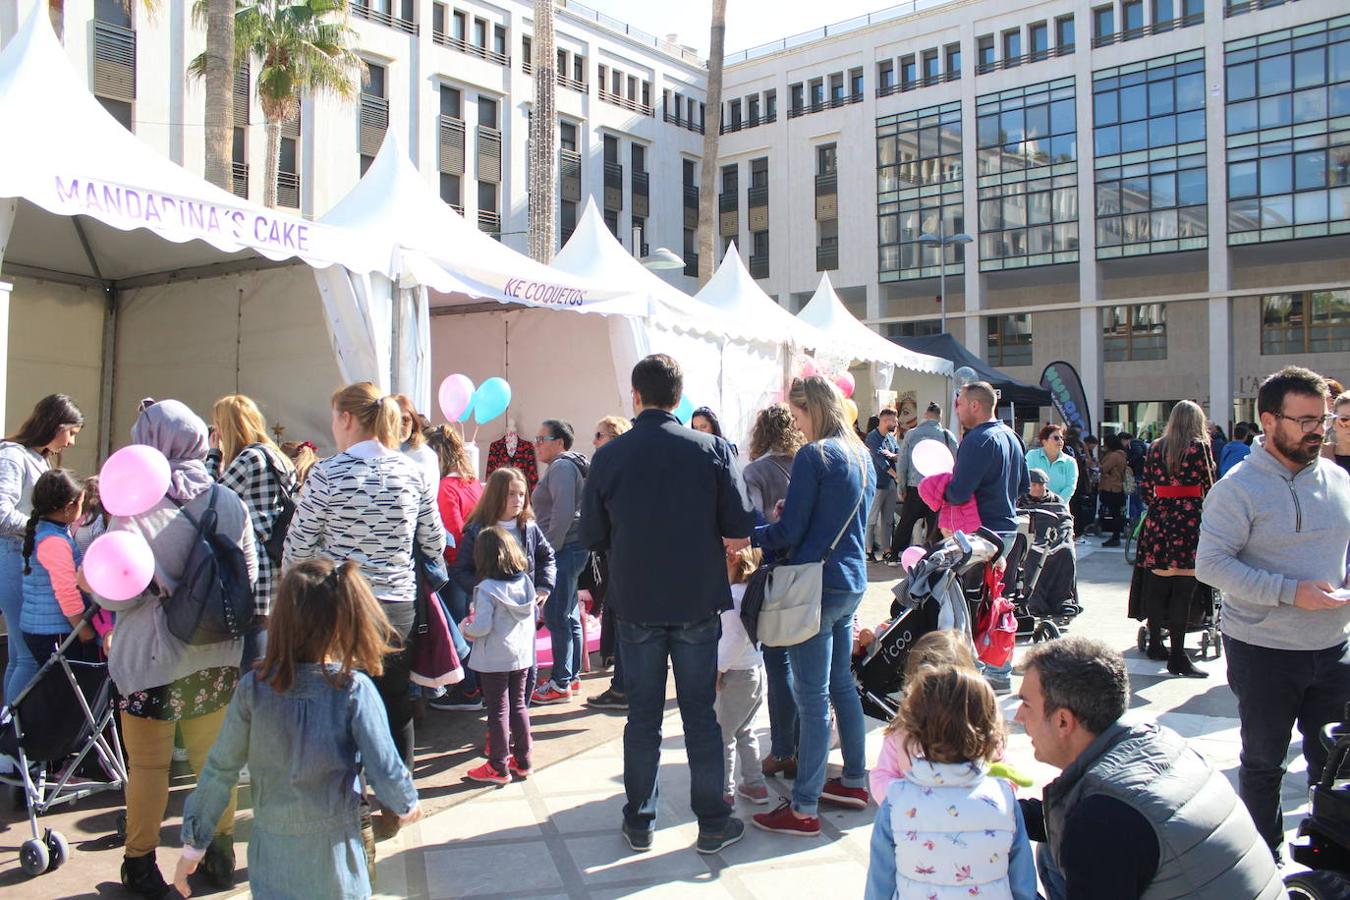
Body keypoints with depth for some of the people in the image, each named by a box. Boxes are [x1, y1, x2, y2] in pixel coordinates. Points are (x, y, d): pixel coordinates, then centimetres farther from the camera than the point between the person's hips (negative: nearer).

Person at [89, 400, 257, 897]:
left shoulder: (133, 508, -17)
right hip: (217, 653, 4)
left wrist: (91, 580, 2)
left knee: (148, 763, 12)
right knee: (213, 755, 17)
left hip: (153, 656, -3)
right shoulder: (228, 501, -5)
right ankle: (220, 852, 30)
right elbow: (249, 573, 1)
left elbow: (116, 595, -17)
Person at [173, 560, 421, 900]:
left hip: (272, 855, 2)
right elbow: (384, 770, -13)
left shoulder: (253, 688, -11)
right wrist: (408, 804, 7)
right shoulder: (355, 689, -16)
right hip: (333, 854, -2)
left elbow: (220, 771, -5)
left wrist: (193, 845, 7)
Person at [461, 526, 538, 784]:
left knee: (498, 711, 5)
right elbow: (533, 617, 7)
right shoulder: (525, 582, -2)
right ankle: (522, 761, 26)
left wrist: (467, 629, -2)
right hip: (522, 655, 6)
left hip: (494, 659, -6)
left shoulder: (487, 589, -20)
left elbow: (482, 626, -22)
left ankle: (498, 768, 14)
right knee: (519, 706, 17)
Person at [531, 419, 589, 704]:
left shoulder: (561, 467, -12)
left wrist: (550, 549, -17)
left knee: (556, 615, -6)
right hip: (568, 549, 11)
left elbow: (563, 513, -21)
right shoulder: (566, 465, 20)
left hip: (564, 550, -11)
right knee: (569, 615, 14)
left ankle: (560, 683, -1)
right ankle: (572, 676, 22)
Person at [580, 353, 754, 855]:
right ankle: (713, 823, 19)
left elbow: (592, 537, -1)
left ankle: (640, 822, 23)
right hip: (698, 602, 0)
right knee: (700, 713, 10)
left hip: (637, 604, 1)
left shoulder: (609, 456, -7)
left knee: (642, 715, 12)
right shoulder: (712, 450, -8)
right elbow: (740, 531, -9)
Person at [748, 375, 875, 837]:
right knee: (841, 683, 20)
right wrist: (792, 515, 14)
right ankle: (854, 781, 31)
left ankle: (804, 808, 3)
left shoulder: (813, 456, -15)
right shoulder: (861, 456, 11)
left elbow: (789, 531, -16)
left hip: (817, 585, -9)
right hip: (852, 582, 9)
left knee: (812, 696, -4)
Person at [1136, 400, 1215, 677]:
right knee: (1183, 588, -5)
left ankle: (1155, 644, 23)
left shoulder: (1156, 448, 9)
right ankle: (1177, 657, -4)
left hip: (1158, 519, 5)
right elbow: (1209, 488, 1)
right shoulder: (1199, 447, -3)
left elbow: (1145, 488, 11)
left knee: (1158, 584, 13)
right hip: (1188, 519, -5)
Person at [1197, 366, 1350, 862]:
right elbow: (1211, 564, -19)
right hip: (1265, 650, -5)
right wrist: (1290, 592, -25)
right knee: (1263, 761, 11)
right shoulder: (1239, 487, -13)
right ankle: (1265, 855, 30)